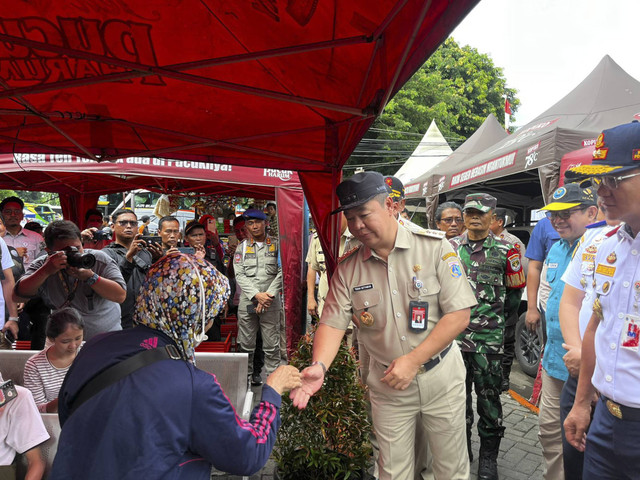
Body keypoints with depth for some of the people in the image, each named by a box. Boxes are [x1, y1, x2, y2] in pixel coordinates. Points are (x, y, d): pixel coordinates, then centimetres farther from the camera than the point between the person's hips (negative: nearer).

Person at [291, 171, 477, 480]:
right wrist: (319, 366, -26)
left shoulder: (434, 247, -13)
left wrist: (413, 360, -20)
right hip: (387, 384, 2)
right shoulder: (348, 268, -6)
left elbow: (459, 315, -14)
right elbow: (333, 323, -7)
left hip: (440, 375, -1)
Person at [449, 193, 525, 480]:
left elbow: (516, 289, 10)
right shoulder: (450, 247, 4)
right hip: (454, 334, 2)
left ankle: (489, 456, 23)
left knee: (489, 397, 6)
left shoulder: (504, 251, 0)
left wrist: (499, 317, 13)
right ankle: (461, 450, 31)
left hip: (489, 337, -2)